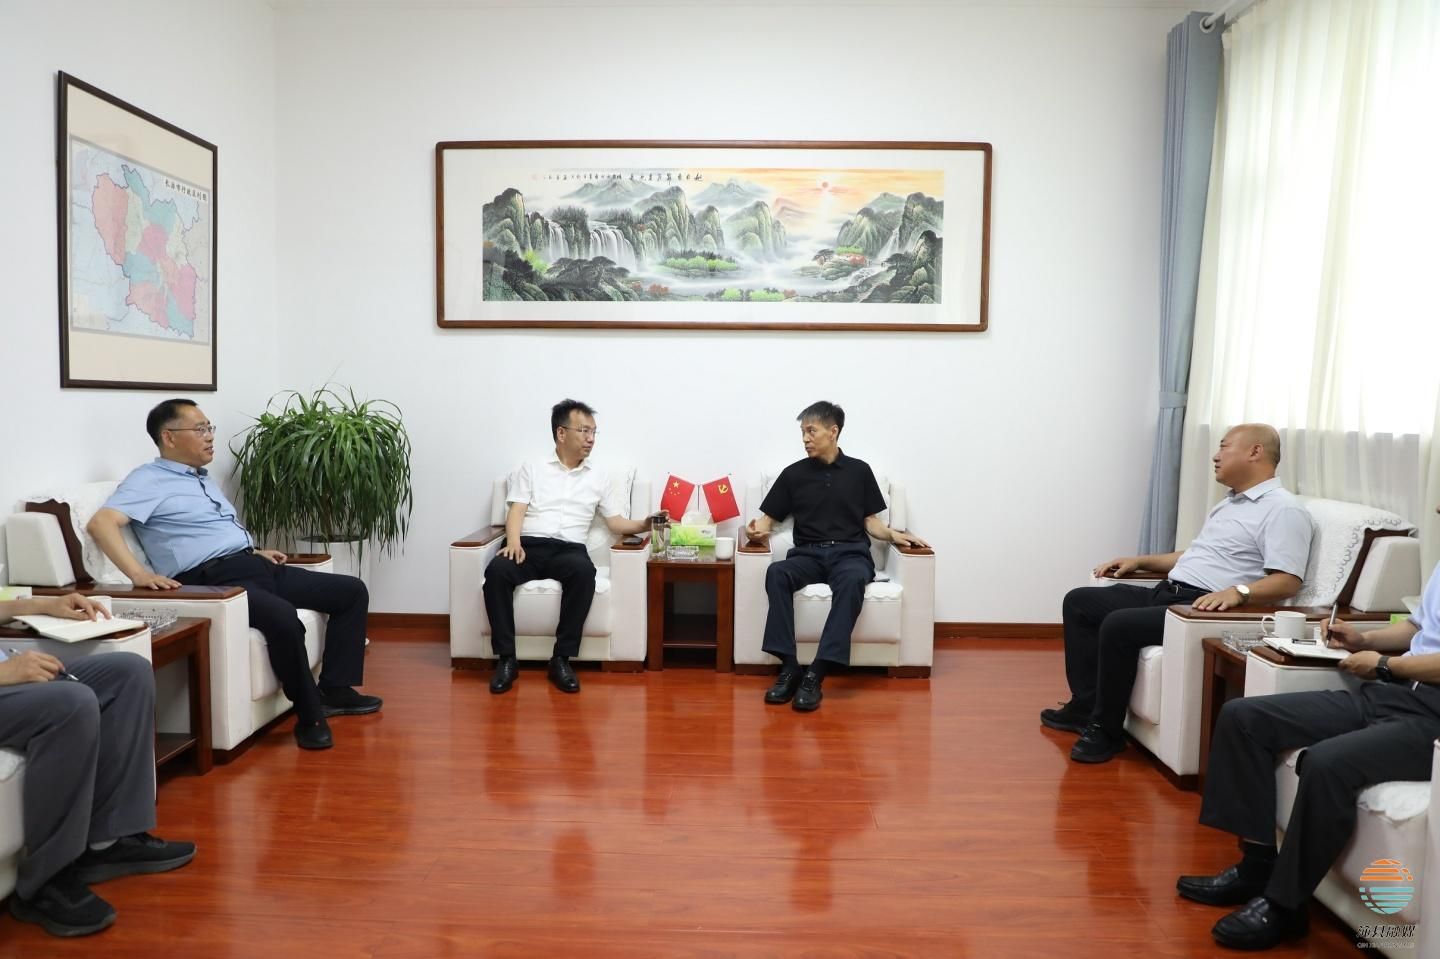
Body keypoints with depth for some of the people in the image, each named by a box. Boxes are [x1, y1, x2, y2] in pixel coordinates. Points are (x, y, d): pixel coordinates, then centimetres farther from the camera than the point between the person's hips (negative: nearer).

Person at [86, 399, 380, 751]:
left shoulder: (205, 479, 25)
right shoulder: (149, 480, -2)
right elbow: (100, 523, -17)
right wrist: (138, 574, -28)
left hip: (253, 566, 9)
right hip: (213, 579, -9)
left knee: (352, 591, 5)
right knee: (282, 616, -38)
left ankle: (334, 688, 5)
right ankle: (310, 715, -20)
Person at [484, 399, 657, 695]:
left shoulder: (598, 478, 20)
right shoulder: (531, 469, 14)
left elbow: (617, 523, 17)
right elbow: (516, 511, 2)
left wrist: (646, 524, -1)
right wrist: (513, 542, -18)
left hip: (569, 549, 1)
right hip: (528, 545, -1)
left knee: (584, 571, -36)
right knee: (496, 571, -34)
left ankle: (562, 659, -27)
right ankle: (506, 658, -23)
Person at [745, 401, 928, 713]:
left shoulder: (859, 471, 12)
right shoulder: (793, 474, 12)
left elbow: (871, 522, 13)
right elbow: (769, 518, 13)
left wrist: (894, 535, -7)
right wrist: (758, 529, -10)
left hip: (851, 553, -1)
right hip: (808, 554, 1)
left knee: (852, 580, -38)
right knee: (776, 572, -34)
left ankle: (816, 673, -40)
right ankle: (789, 666, -33)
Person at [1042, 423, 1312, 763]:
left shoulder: (1283, 509, -7)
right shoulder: (1228, 504, 24)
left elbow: (1288, 581, -18)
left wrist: (1238, 591, -34)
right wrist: (1140, 561, 24)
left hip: (1203, 609, -10)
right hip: (1166, 594, 10)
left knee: (1119, 625, -30)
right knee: (1079, 601, 4)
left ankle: (1106, 729, -13)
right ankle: (1085, 706, 3)